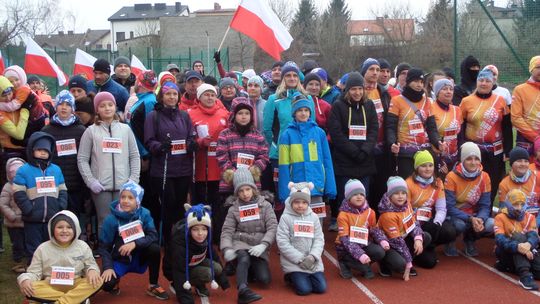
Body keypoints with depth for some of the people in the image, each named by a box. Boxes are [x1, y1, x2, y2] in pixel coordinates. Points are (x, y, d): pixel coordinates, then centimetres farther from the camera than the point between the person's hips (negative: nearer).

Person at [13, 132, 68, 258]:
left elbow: (62, 191, 12)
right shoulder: (24, 170, -5)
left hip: (53, 218, 4)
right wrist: (29, 210, -15)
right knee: (34, 249, 5)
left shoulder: (56, 170, 9)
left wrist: (61, 208, -1)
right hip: (33, 219, -4)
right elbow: (19, 194, -9)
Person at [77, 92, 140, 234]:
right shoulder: (91, 131, 6)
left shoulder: (125, 129, 10)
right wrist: (91, 181, -8)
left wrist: (134, 180, -2)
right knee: (104, 222, -1)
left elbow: (135, 156, 9)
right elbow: (82, 159, 2)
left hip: (123, 186, 1)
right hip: (101, 186, -1)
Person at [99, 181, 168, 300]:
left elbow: (153, 236, -20)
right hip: (119, 260, -2)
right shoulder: (111, 219, -17)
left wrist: (135, 244, -34)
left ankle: (153, 286, -6)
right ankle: (116, 279, 15)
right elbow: (104, 246, -12)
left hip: (139, 258, 2)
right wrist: (108, 267, -23)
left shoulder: (144, 214, -12)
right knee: (107, 284, -26)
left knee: (155, 248, -28)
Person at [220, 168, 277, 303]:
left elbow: (272, 227, -3)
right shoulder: (234, 209, 9)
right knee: (244, 259, -37)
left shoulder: (265, 205, 6)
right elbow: (227, 231, 1)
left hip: (258, 247, 1)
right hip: (240, 244, -1)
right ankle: (243, 290, -48)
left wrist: (263, 245, -20)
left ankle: (250, 268, 12)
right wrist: (227, 249, -20)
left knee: (264, 279, -18)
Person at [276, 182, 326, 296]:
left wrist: (313, 256, -15)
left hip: (312, 262, 4)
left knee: (321, 288, -5)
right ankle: (291, 277, 15)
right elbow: (282, 243, -11)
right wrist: (300, 259, -15)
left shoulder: (313, 217, 5)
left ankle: (304, 277, 22)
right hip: (293, 262, -4)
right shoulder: (286, 218, -7)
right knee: (304, 289, -15)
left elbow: (319, 239, 3)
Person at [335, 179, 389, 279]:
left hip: (364, 244, 5)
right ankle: (345, 263, 4)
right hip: (346, 247, -5)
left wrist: (382, 240, -15)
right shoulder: (343, 215, -18)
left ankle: (363, 264, 5)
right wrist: (360, 254, -33)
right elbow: (345, 239, -23)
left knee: (380, 252, -22)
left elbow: (375, 230, 8)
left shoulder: (370, 212, -2)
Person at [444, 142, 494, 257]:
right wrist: (470, 219, -31)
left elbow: (485, 205, -5)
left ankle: (470, 239, 7)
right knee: (460, 224, -37)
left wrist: (480, 219, -27)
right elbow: (449, 207, -18)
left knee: (491, 225, -26)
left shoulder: (484, 177, -5)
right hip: (455, 216, -3)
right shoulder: (452, 177, -16)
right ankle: (450, 241, 0)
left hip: (474, 216, 4)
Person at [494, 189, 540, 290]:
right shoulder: (500, 217, -6)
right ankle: (525, 274, -45)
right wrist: (517, 246, -42)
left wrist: (529, 244, -38)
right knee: (518, 236, -33)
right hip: (505, 252, -4)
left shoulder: (529, 217, 6)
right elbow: (500, 239, -22)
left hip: (524, 254, 4)